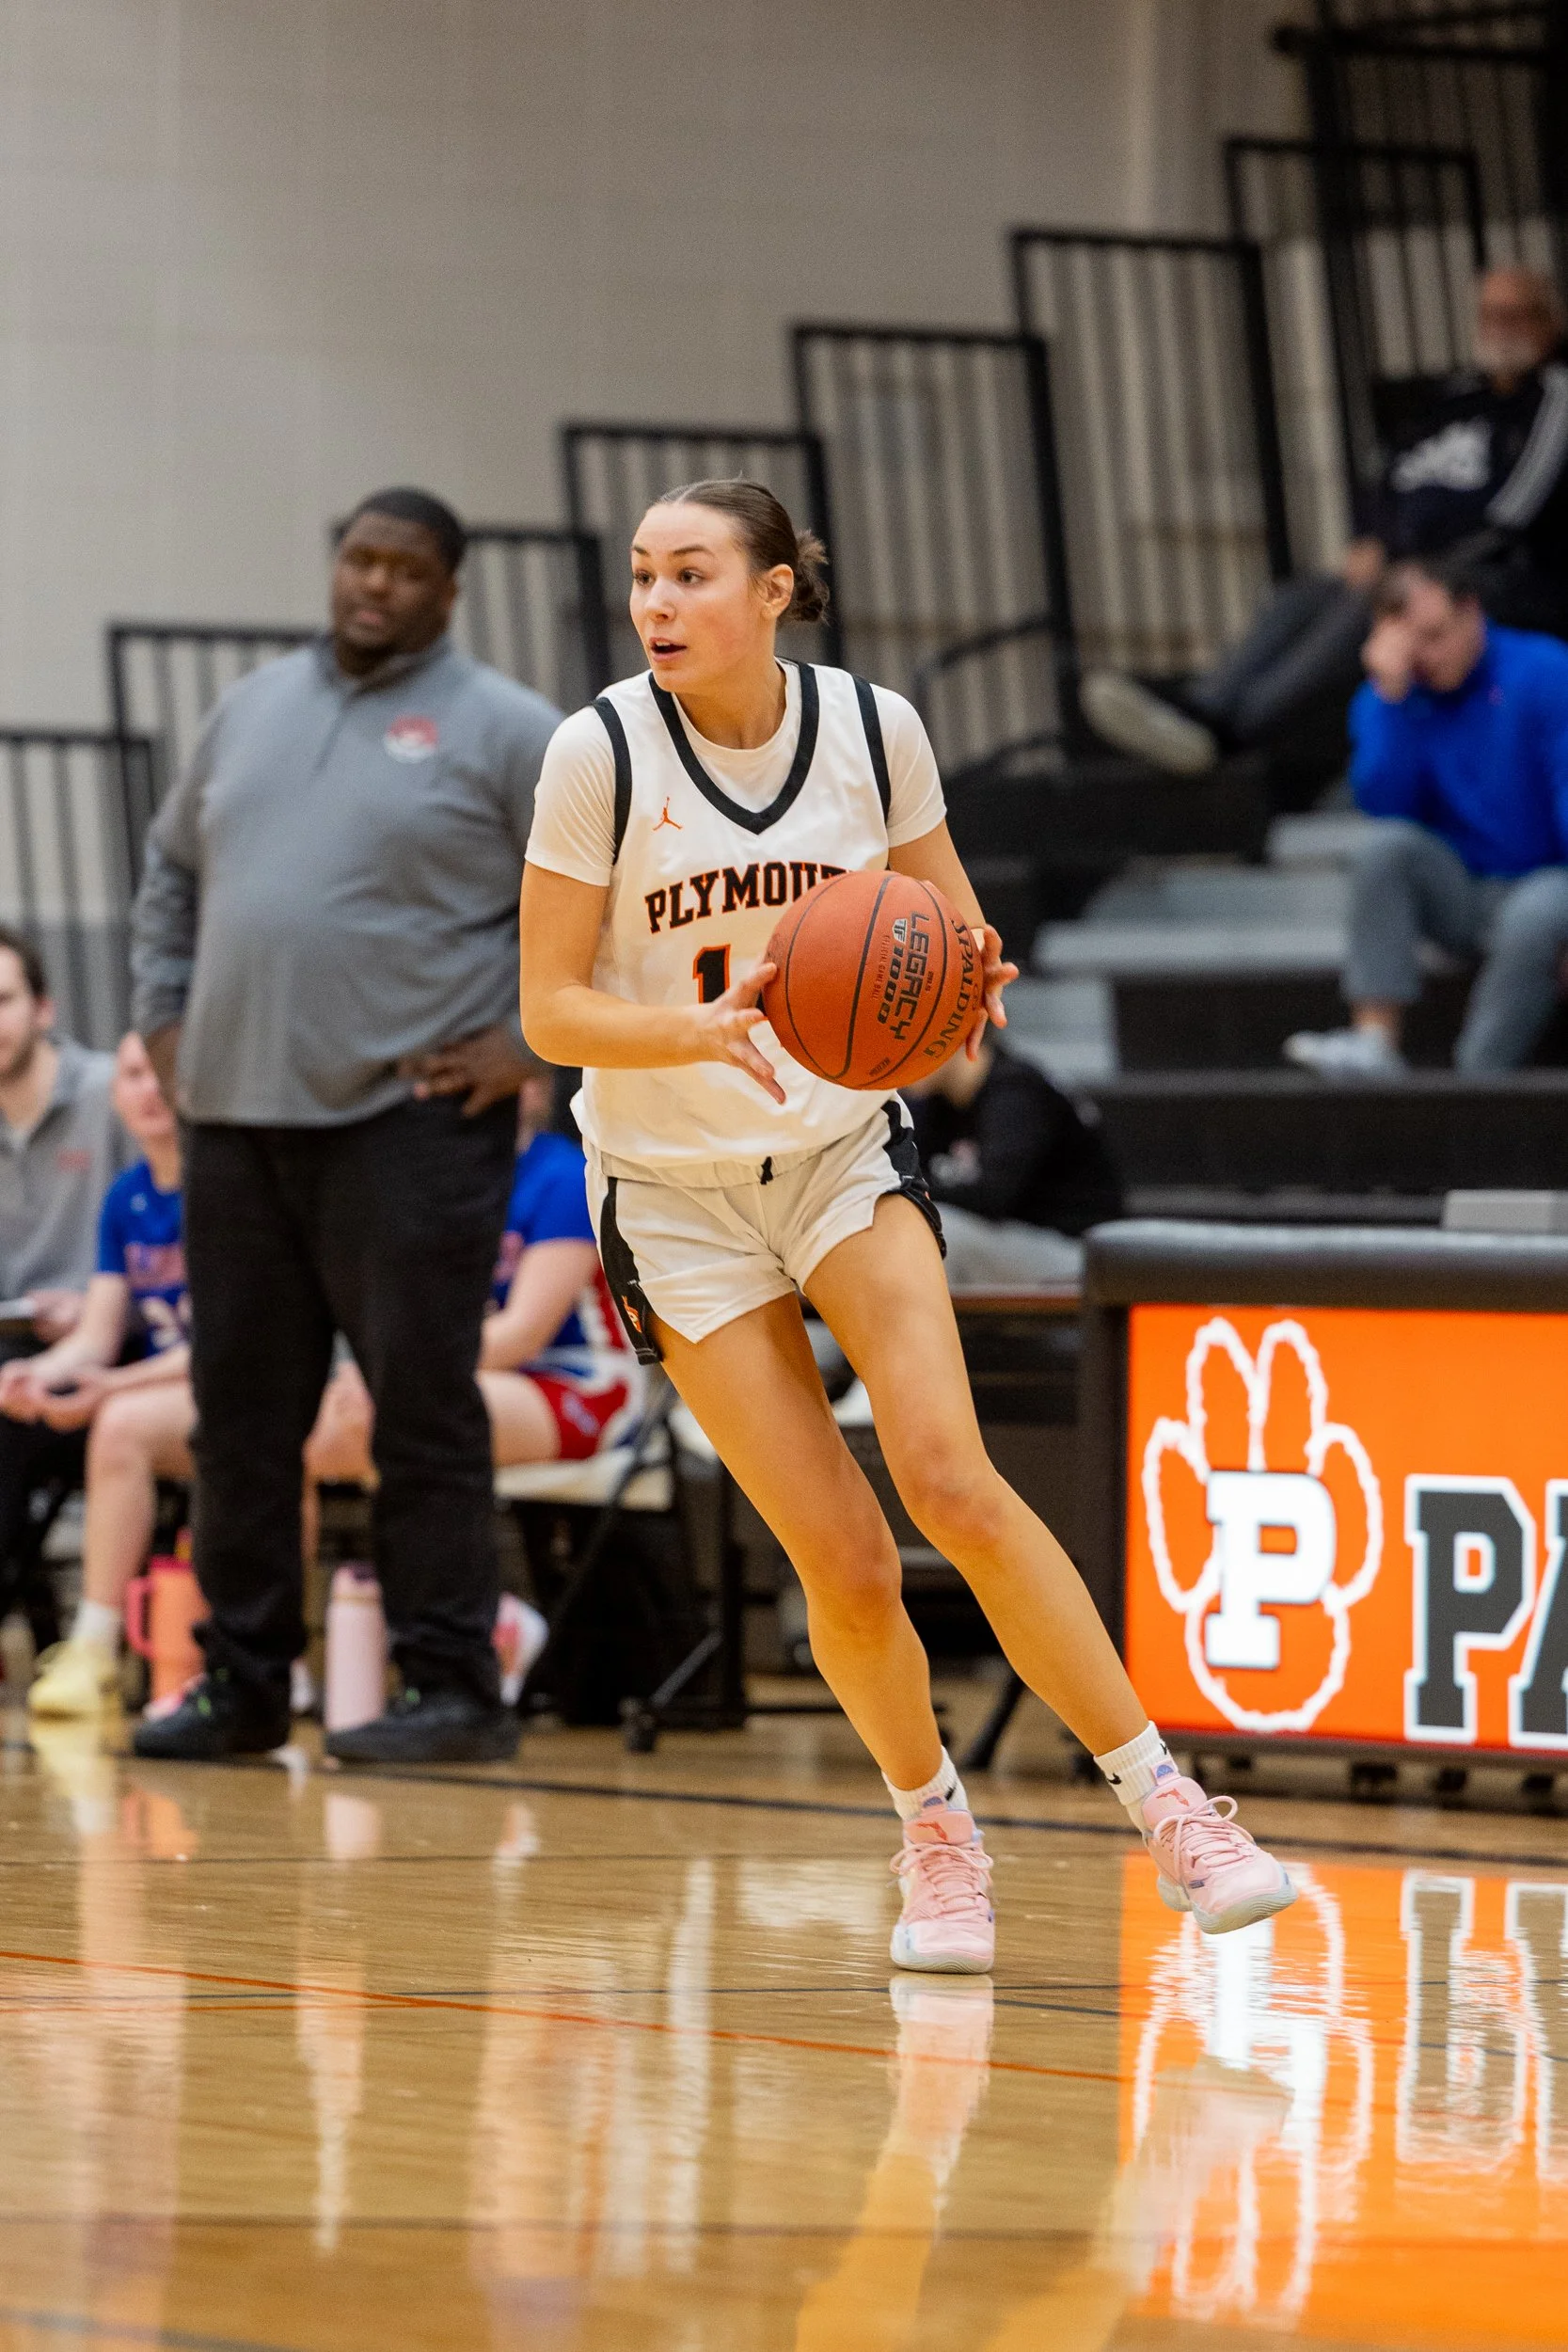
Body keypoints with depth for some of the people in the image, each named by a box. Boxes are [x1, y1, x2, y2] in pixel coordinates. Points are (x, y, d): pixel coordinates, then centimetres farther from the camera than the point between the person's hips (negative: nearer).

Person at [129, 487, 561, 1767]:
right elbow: (172, 871, 27)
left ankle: (451, 1683, -2)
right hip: (237, 1119, 6)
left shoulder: (505, 730, -1)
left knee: (424, 1409, -6)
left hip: (412, 1121, -6)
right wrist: (166, 1014, 16)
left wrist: (531, 1043, -9)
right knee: (243, 1410, 9)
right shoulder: (253, 709, 16)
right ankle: (243, 1679, 16)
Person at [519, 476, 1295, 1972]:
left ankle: (1166, 1805, -12)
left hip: (844, 1156, 1)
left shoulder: (872, 728, -7)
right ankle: (935, 1829, 20)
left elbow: (948, 929, 7)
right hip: (673, 1189, -1)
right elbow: (548, 1011, -11)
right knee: (844, 1566, -6)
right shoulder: (601, 752, -13)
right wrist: (703, 1026, -30)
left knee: (951, 1482, -20)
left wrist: (963, 978, -17)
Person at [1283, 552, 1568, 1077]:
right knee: (1389, 846, -26)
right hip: (1460, 892, 4)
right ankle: (1374, 1047, -34)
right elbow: (1383, 804, -11)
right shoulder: (1386, 700, 5)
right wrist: (1391, 695, -17)